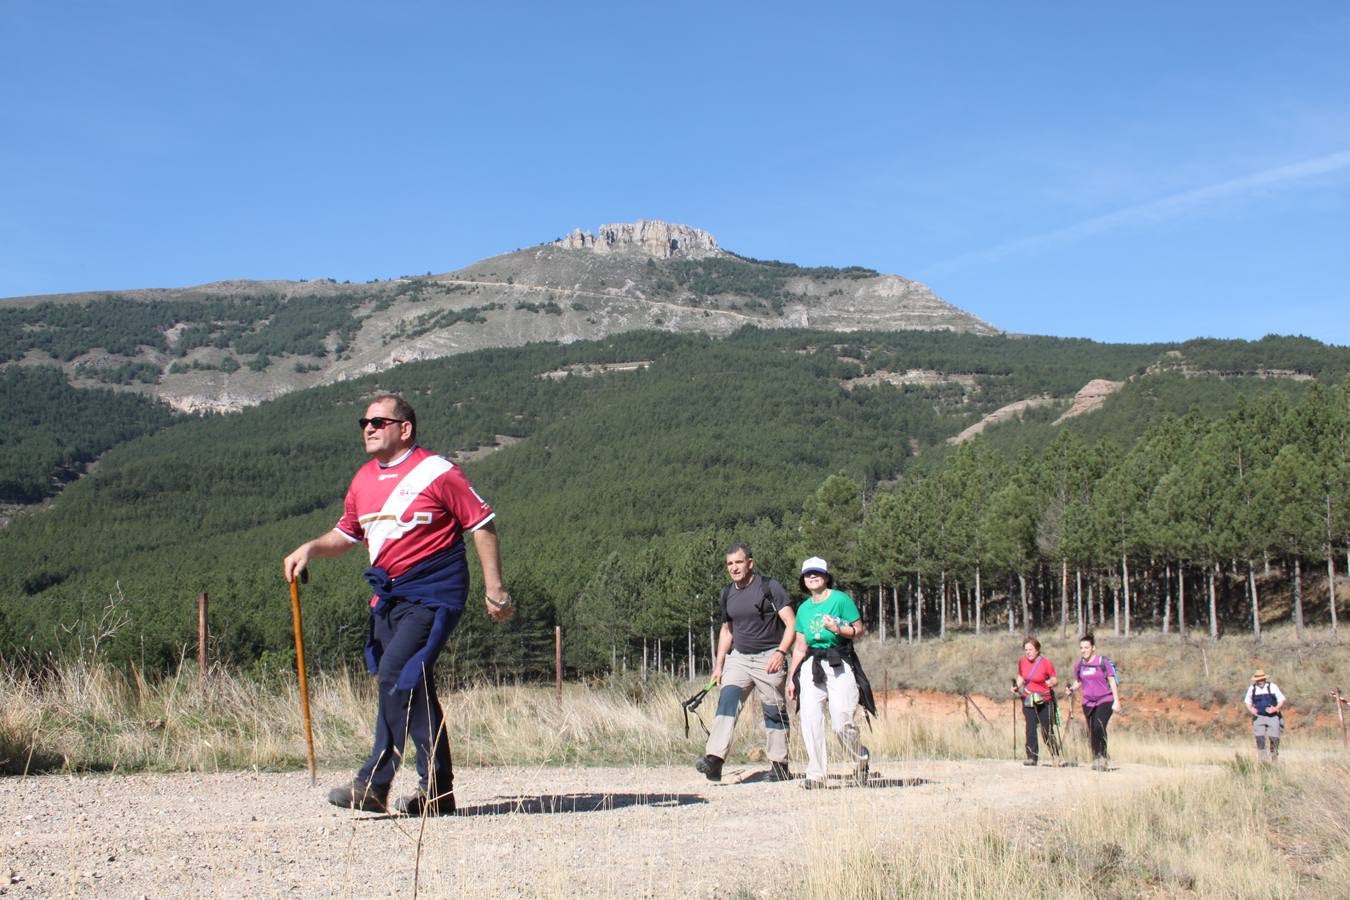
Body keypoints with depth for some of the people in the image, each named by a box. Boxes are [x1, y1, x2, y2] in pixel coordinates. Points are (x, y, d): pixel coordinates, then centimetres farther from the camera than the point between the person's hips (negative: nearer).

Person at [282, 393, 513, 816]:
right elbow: (345, 534, 23)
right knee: (414, 688, 10)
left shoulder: (436, 472, -7)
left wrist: (494, 589, -7)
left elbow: (482, 525, -5)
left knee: (396, 674, -19)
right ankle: (436, 791, 18)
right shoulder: (364, 480, 12)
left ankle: (374, 784, -14)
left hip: (432, 594, -7)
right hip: (388, 597, 8)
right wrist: (310, 548, 3)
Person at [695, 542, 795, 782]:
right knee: (727, 700, -14)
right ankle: (714, 759, -25)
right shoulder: (727, 594, 11)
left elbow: (790, 624, -10)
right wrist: (719, 664, 15)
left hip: (768, 658, -4)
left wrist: (781, 652, -24)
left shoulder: (769, 587, -8)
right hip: (738, 657, 4)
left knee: (774, 712, 1)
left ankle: (779, 765, 13)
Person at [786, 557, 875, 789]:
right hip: (812, 666, 5)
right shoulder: (803, 608, 15)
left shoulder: (841, 599, -1)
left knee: (842, 724, -9)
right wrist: (792, 678, 16)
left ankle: (861, 761, 18)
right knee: (810, 721, -8)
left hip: (839, 665, -5)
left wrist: (838, 629, -21)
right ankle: (815, 775, -3)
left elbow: (860, 630, -3)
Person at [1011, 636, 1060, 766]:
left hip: (1044, 701, -3)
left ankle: (1056, 756, 24)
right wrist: (1017, 687, -3)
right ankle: (1032, 757, -7)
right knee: (1030, 729, -7)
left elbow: (1055, 680, -4)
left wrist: (1052, 682, -27)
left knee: (1047, 731, 4)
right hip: (1028, 700, 3)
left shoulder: (1046, 663, -12)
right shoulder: (1022, 662, 1)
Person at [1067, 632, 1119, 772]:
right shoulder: (1079, 665, 7)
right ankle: (1096, 758, 24)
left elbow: (1112, 681, -2)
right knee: (1091, 732, 8)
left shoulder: (1103, 662, -5)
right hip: (1088, 702, 5)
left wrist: (1116, 701, -6)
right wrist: (1072, 688, -3)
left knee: (1099, 727, -23)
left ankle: (1103, 757, -12)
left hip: (1105, 700, -5)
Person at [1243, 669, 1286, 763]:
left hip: (1273, 716, -1)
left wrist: (1276, 709, -16)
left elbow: (1282, 700, 2)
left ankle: (1274, 758, 15)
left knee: (1274, 738, -2)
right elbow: (1247, 702, 16)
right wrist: (1251, 709, -5)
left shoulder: (1272, 687, -2)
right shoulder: (1252, 689, 5)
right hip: (1259, 717, 1)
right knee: (1260, 738, -8)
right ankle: (1262, 760, -3)